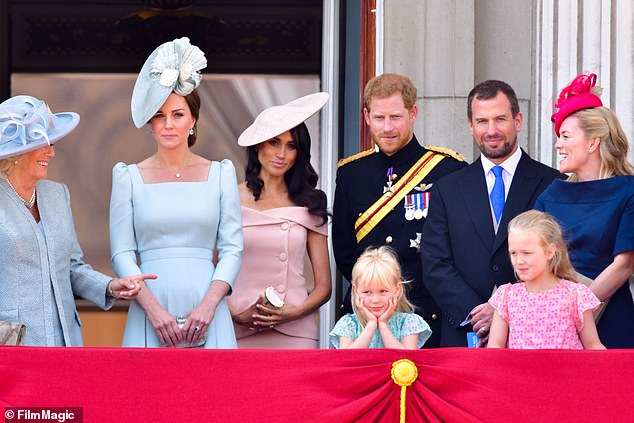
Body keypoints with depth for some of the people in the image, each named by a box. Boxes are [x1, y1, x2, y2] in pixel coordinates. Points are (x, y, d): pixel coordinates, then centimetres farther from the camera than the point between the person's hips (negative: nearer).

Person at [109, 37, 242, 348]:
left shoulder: (220, 174, 8)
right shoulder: (129, 177, 7)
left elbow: (232, 249, 4)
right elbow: (122, 253, 2)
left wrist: (209, 305, -10)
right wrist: (154, 309, -11)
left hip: (207, 315, 0)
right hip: (150, 313, 0)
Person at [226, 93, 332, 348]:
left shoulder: (309, 205, 9)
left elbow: (324, 285, 9)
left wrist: (295, 312, -8)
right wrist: (236, 315, -13)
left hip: (296, 334, 1)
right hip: (240, 335, -1)